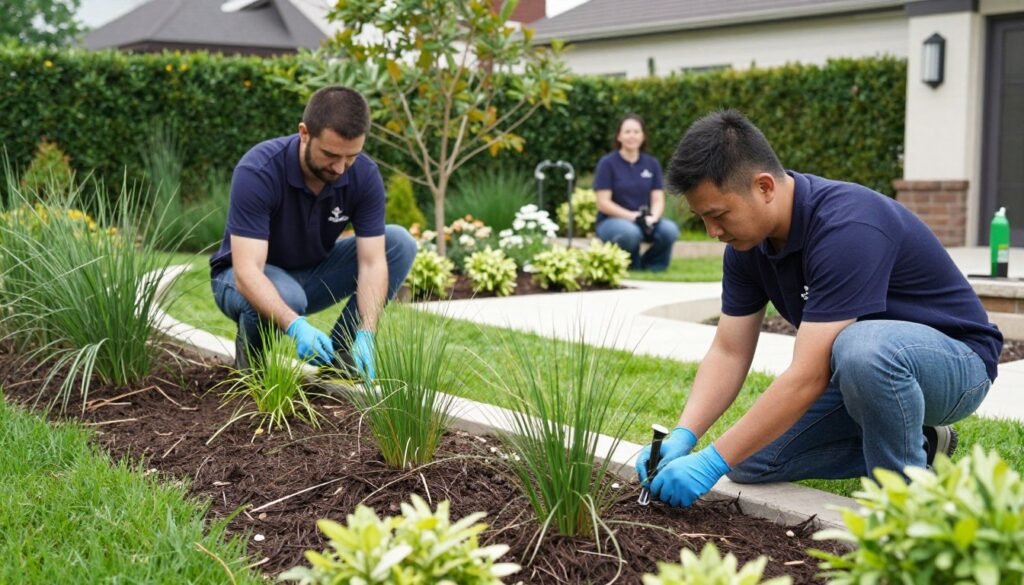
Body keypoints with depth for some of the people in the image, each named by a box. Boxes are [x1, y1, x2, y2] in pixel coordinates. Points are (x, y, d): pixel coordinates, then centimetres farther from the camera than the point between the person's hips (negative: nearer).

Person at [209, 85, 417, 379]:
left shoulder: (365, 175, -20)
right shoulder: (257, 172, -33)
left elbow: (372, 262, -22)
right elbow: (247, 271, -38)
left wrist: (365, 335, -37)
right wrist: (295, 326, -54)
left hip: (312, 273, 5)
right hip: (255, 280, -4)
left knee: (399, 243, -17)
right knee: (287, 296, -40)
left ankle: (338, 351, -4)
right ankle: (250, 351, -4)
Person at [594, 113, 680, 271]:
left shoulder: (652, 163, 8)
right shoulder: (607, 163, -4)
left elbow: (658, 200, 3)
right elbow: (603, 203, -10)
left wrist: (653, 217, -20)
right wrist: (632, 216, -22)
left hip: (645, 221, 4)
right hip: (611, 221, -4)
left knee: (670, 230, -27)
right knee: (630, 232, -38)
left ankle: (648, 265, -2)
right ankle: (630, 267, -7)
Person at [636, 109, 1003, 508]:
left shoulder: (847, 226, -33)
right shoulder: (747, 240, -7)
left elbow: (808, 377, -35)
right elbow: (729, 352, -3)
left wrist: (712, 462, -33)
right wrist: (682, 438, -18)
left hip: (954, 359, -8)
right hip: (862, 370, 8)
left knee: (860, 347, -41)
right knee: (752, 458, -4)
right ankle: (914, 444, 12)